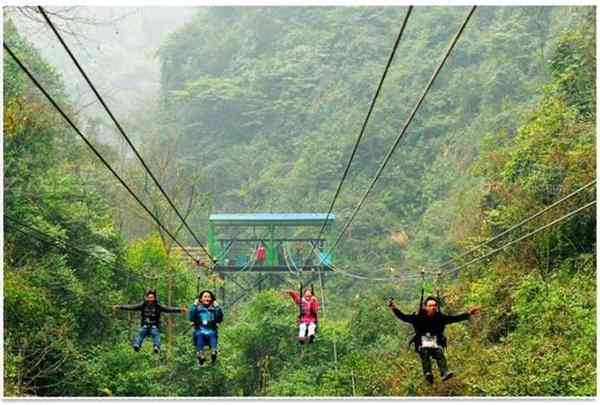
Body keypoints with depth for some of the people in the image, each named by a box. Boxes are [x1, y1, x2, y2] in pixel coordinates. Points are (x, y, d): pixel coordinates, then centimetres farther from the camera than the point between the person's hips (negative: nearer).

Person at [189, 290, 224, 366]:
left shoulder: (214, 310, 14)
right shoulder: (197, 309, 13)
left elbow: (219, 319, -1)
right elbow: (191, 318, -3)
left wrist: (217, 307, -8)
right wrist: (194, 306, -9)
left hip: (211, 332, 1)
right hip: (199, 330, 0)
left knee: (212, 334, -31)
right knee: (199, 334, -32)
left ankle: (213, 352, -52)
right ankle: (200, 354, -49)